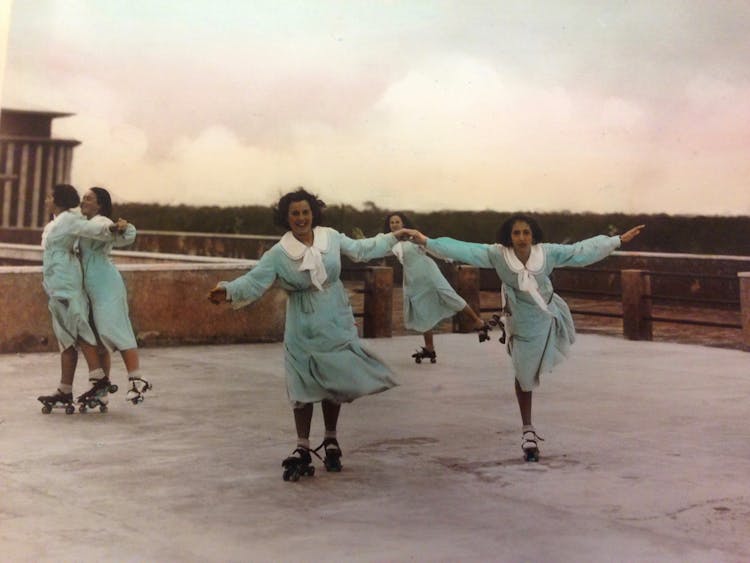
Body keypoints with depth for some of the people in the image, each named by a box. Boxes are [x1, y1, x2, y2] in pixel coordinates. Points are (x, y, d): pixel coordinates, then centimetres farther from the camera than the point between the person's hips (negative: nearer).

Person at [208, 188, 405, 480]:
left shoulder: (331, 237, -2)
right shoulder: (278, 254, -11)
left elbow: (361, 250, 15)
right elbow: (254, 281, -20)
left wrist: (393, 238, 22)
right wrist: (228, 290, -39)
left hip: (336, 324, 2)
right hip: (303, 329, -2)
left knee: (336, 381, 8)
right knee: (305, 387, -2)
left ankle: (331, 440, 27)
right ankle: (302, 448, 9)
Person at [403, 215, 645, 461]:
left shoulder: (547, 253, -20)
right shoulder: (498, 255, -23)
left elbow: (581, 250, -15)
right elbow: (463, 250, -24)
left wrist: (618, 240, -14)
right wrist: (427, 242, -29)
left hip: (550, 318, 1)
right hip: (522, 325, -1)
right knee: (524, 377, 11)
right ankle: (528, 431, 26)